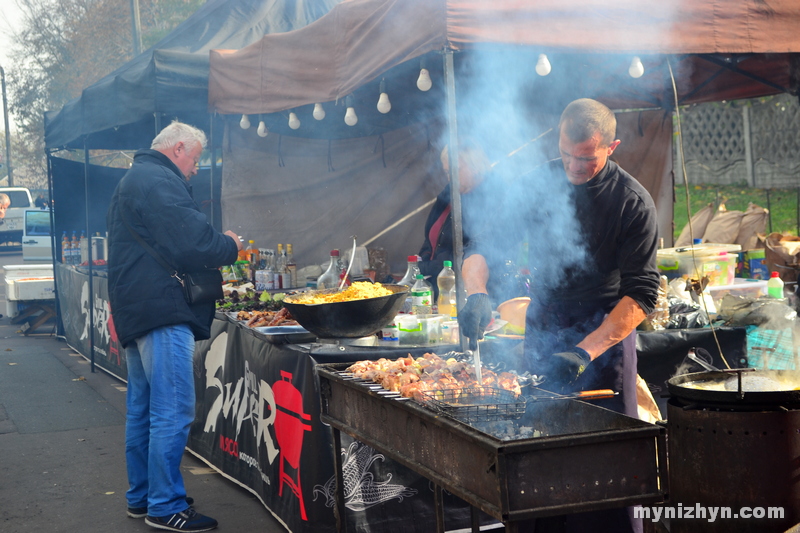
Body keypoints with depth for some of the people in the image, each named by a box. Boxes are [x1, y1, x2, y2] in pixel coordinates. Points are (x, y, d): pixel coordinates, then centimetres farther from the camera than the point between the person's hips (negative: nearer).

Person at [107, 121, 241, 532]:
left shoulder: (134, 180, 22)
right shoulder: (159, 182, -14)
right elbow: (191, 244, -22)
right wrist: (230, 246, -4)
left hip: (137, 310, 12)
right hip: (163, 312, -12)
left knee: (142, 409, 16)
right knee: (172, 412, -8)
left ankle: (141, 497, 25)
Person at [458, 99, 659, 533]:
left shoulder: (633, 202, -11)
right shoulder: (538, 184, -1)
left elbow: (641, 295, -16)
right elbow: (481, 247, 3)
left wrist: (585, 351, -27)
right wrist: (476, 293, -19)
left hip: (606, 336, -3)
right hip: (543, 334, 4)